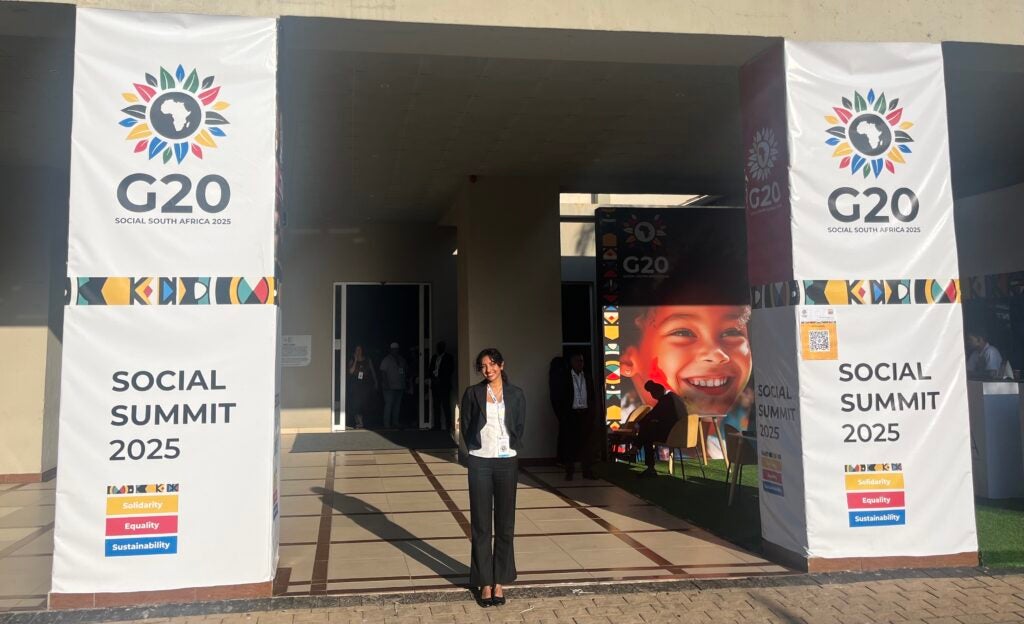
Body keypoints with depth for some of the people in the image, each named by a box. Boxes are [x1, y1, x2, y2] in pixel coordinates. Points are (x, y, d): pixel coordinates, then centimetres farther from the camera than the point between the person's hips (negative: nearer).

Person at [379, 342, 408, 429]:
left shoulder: (401, 359, 14)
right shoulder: (387, 360, -4)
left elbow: (406, 369, 22)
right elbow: (383, 372, -8)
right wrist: (385, 383, -17)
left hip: (399, 386, 6)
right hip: (390, 387, -6)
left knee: (397, 405, 8)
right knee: (389, 404, -8)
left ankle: (395, 423, 14)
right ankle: (387, 424, -6)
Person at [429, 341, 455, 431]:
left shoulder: (448, 358, 2)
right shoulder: (434, 358, 17)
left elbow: (450, 370, -5)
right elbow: (431, 369, 17)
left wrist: (440, 378, -10)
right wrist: (433, 377, -3)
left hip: (444, 385, -5)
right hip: (435, 384, 5)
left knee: (446, 405, -8)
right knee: (436, 405, 5)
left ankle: (448, 424, -8)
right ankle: (438, 424, 8)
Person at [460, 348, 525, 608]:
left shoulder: (515, 395, 4)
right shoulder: (472, 393, 2)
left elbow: (519, 427, 10)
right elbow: (465, 426, 6)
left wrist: (509, 449, 5)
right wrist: (476, 450, 4)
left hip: (506, 462, 1)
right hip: (480, 462, -1)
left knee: (505, 524, 6)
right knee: (481, 524, 3)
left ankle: (500, 581, 16)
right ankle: (485, 582, 12)